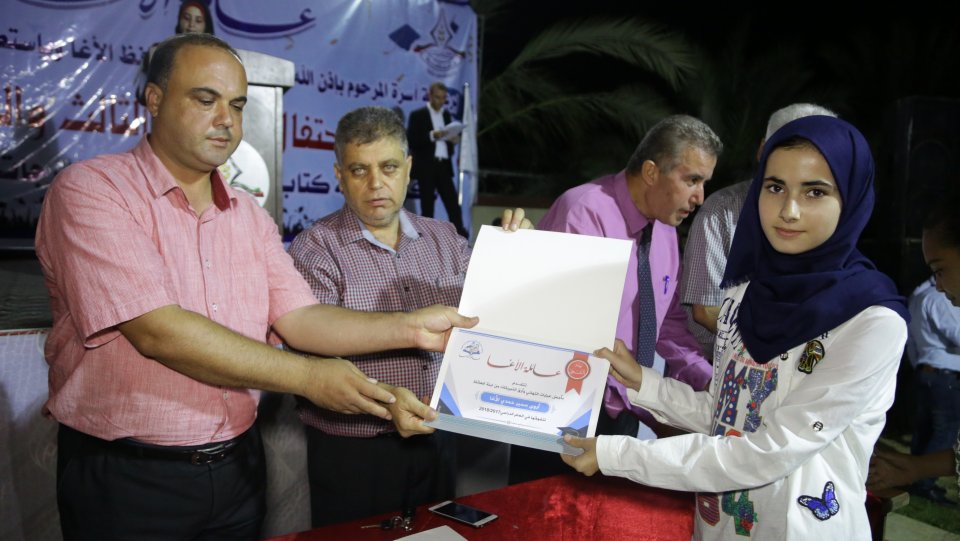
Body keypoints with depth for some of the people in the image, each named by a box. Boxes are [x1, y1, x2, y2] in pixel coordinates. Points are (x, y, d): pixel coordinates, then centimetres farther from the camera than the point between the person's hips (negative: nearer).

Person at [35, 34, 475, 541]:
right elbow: (156, 332, -22)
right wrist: (308, 377, -21)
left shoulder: (249, 215, 7)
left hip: (238, 467, 6)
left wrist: (411, 328, -15)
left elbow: (298, 318, -1)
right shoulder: (90, 191, -12)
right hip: (125, 479, -5)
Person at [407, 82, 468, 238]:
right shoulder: (418, 115, -1)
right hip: (426, 166, -5)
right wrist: (431, 136, -21)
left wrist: (454, 140, 0)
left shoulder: (446, 115, 17)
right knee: (427, 205, 1)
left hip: (444, 166, 5)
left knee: (453, 203, -2)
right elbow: (411, 141, -9)